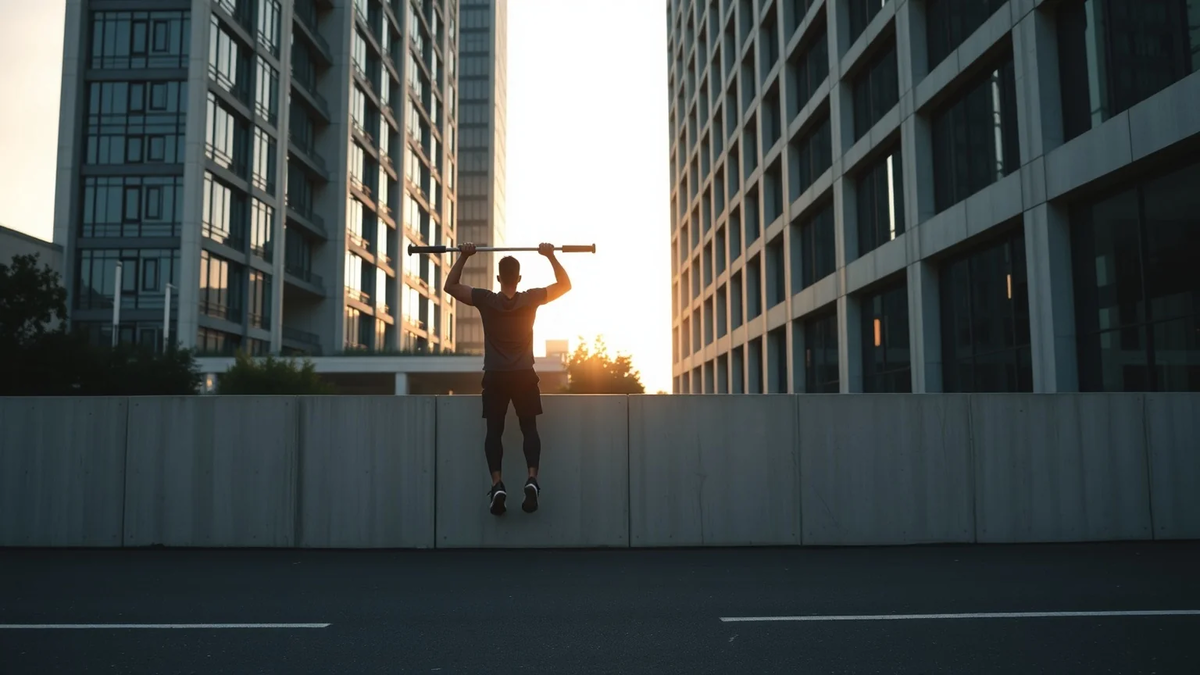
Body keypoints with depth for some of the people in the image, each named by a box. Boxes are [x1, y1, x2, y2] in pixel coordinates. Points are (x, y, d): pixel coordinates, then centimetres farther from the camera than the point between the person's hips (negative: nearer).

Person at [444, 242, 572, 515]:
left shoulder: (485, 300, -6)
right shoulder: (531, 299, -5)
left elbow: (451, 285, 6)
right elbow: (565, 285, 8)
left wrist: (463, 256, 5)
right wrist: (551, 256, 7)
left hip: (495, 377, 0)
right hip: (524, 376, 0)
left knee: (494, 431, 5)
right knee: (529, 428, 6)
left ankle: (497, 485, -9)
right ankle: (532, 480, -12)